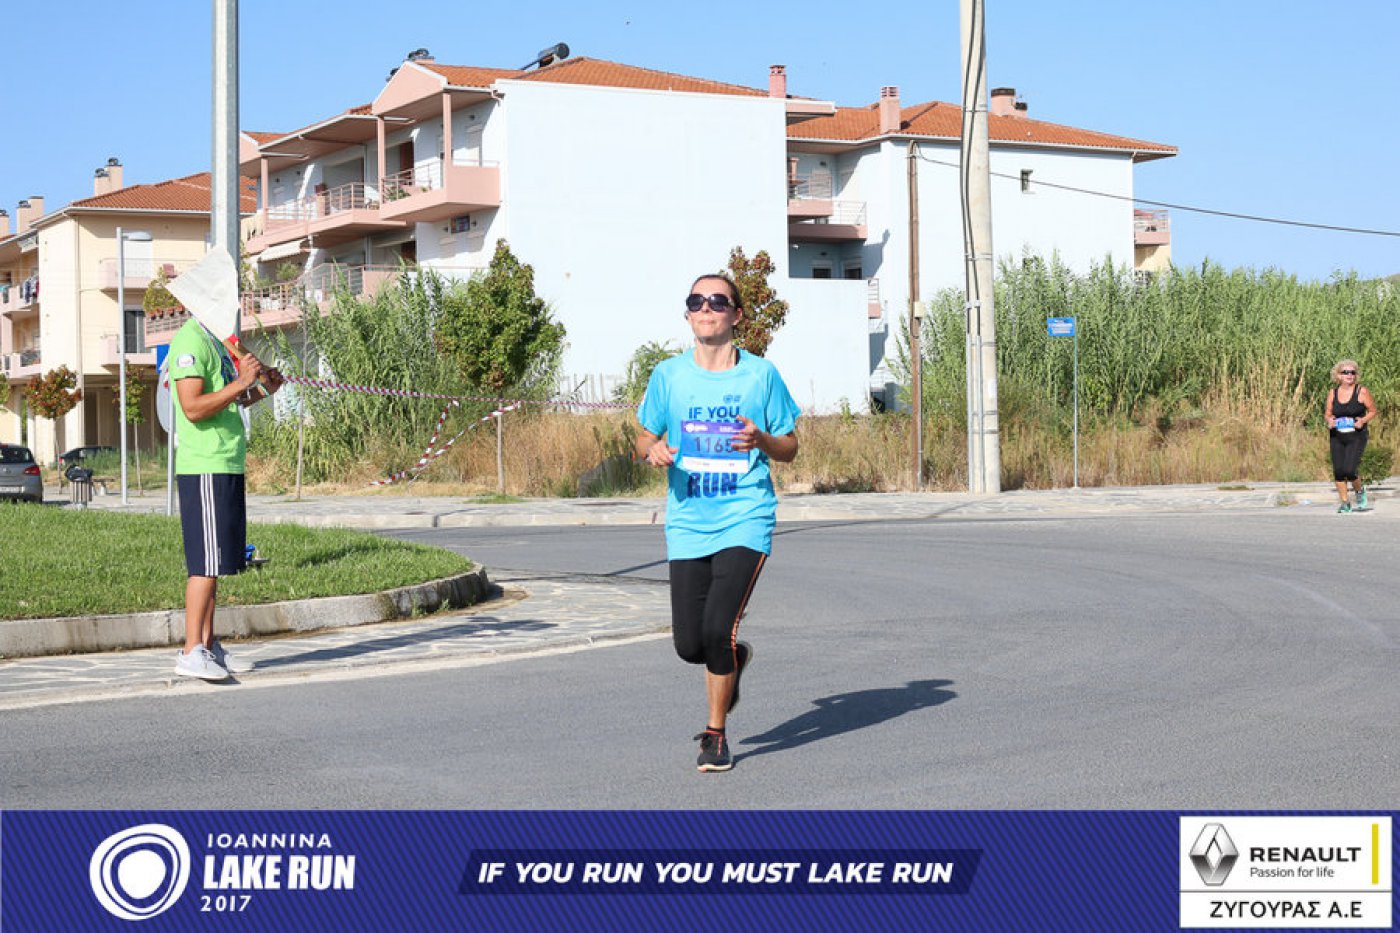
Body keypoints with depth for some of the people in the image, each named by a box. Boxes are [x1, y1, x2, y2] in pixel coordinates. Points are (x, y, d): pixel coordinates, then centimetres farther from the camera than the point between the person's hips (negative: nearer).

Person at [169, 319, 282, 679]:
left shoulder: (215, 341, 19)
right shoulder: (190, 341, -12)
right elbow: (193, 409, -20)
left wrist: (261, 389, 13)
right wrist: (241, 382, -20)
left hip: (226, 466, 10)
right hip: (203, 469, -10)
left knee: (215, 563, 11)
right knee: (206, 563, -11)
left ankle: (208, 646, 15)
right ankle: (191, 653, -9)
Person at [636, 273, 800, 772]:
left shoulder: (761, 374, 1)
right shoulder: (668, 375, 6)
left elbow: (790, 447, 8)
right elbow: (645, 436, 16)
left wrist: (761, 440, -15)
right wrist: (652, 450, -8)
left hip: (745, 521, -3)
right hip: (687, 525, 3)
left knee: (718, 627, -17)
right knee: (689, 645, 0)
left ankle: (715, 734, 4)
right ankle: (734, 658, 38)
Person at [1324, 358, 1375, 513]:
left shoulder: (1362, 392, -6)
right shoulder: (1333, 393, 4)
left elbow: (1372, 411, 2)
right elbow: (1327, 413, 14)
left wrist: (1363, 421, -16)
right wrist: (1329, 420, -9)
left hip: (1356, 437, -4)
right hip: (1337, 437, 4)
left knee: (1350, 470, -15)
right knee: (1338, 471, -1)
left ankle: (1360, 490, 18)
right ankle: (1345, 503, 15)